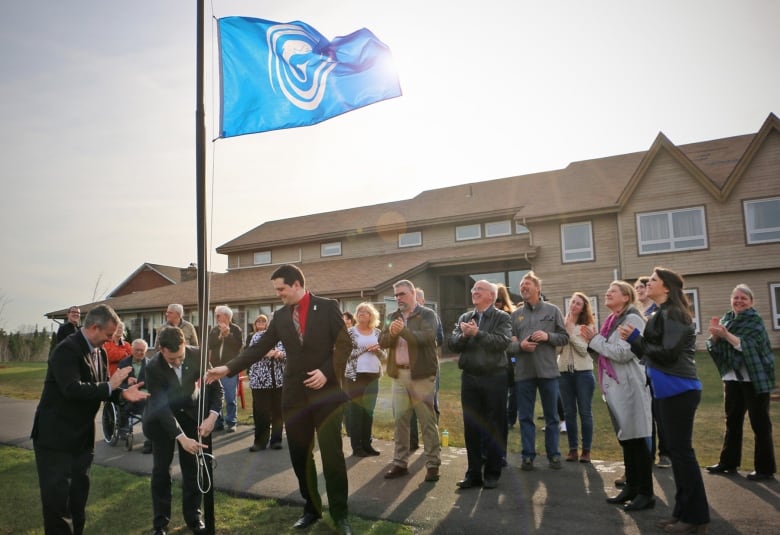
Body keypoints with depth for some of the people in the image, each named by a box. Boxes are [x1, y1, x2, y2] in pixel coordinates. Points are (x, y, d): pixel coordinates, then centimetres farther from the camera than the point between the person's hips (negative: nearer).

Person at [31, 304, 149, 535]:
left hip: (82, 436, 8)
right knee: (57, 496, 1)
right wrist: (109, 386, -24)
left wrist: (122, 393, -9)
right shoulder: (67, 349, -21)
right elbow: (72, 389, -33)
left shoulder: (99, 352, 6)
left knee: (79, 493, 17)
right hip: (55, 436, -8)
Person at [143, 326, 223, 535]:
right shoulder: (153, 367, -29)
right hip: (161, 418, -1)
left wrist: (212, 416, -28)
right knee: (161, 469, 2)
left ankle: (193, 516, 18)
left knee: (192, 467, 4)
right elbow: (162, 407, -30)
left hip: (191, 414, 2)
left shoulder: (198, 355, -23)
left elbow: (216, 388, -13)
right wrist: (182, 438, -38)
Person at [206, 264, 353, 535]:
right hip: (295, 394, 4)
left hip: (326, 391, -4)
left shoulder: (327, 307, -4)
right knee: (300, 455, 10)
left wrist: (327, 372, -16)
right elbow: (260, 348, 6)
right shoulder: (280, 316, 8)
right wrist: (228, 368, -2)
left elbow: (344, 344, -6)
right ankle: (311, 509, 26)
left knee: (332, 454, -1)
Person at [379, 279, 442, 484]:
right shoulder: (393, 317, 14)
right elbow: (382, 341, 5)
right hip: (399, 374, 5)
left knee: (427, 421, 0)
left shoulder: (427, 314, -3)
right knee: (400, 420, 9)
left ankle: (433, 464, 9)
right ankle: (400, 463, 18)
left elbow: (427, 337, -19)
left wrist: (403, 330, -30)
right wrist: (391, 332, -16)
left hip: (421, 374, -5)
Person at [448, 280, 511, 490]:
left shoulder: (502, 317, -1)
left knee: (494, 427, 5)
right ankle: (473, 473, 18)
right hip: (469, 377, 4)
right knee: (471, 427, 8)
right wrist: (464, 335, -16)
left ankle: (492, 474, 16)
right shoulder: (464, 318, 11)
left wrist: (477, 333, -17)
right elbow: (452, 345, 3)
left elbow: (503, 341, -18)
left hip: (494, 378, -4)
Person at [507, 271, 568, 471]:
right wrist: (520, 345, -15)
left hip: (548, 370, -1)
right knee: (525, 417, 6)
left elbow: (564, 337, 3)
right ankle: (528, 456, 15)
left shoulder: (552, 310, 4)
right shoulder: (515, 314, 7)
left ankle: (553, 454, 22)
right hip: (523, 372, 1)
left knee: (551, 416, 9)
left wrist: (548, 336, -14)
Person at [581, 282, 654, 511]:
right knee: (625, 439, 14)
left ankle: (646, 493, 6)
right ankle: (631, 487, 24)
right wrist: (593, 339, 3)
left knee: (637, 439, -3)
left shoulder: (632, 319, -11)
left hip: (630, 387, -9)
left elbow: (623, 353, -20)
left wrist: (595, 339, -12)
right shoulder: (613, 320, 16)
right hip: (616, 387, 9)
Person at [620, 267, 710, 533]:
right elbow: (652, 351, 14)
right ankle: (683, 511, 23)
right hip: (671, 390, 10)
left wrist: (635, 338, -14)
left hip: (679, 391, -10)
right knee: (677, 450, 14)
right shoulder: (662, 314, 16)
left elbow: (668, 353, -21)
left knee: (682, 451, -3)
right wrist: (635, 340, 0)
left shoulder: (672, 314, -14)